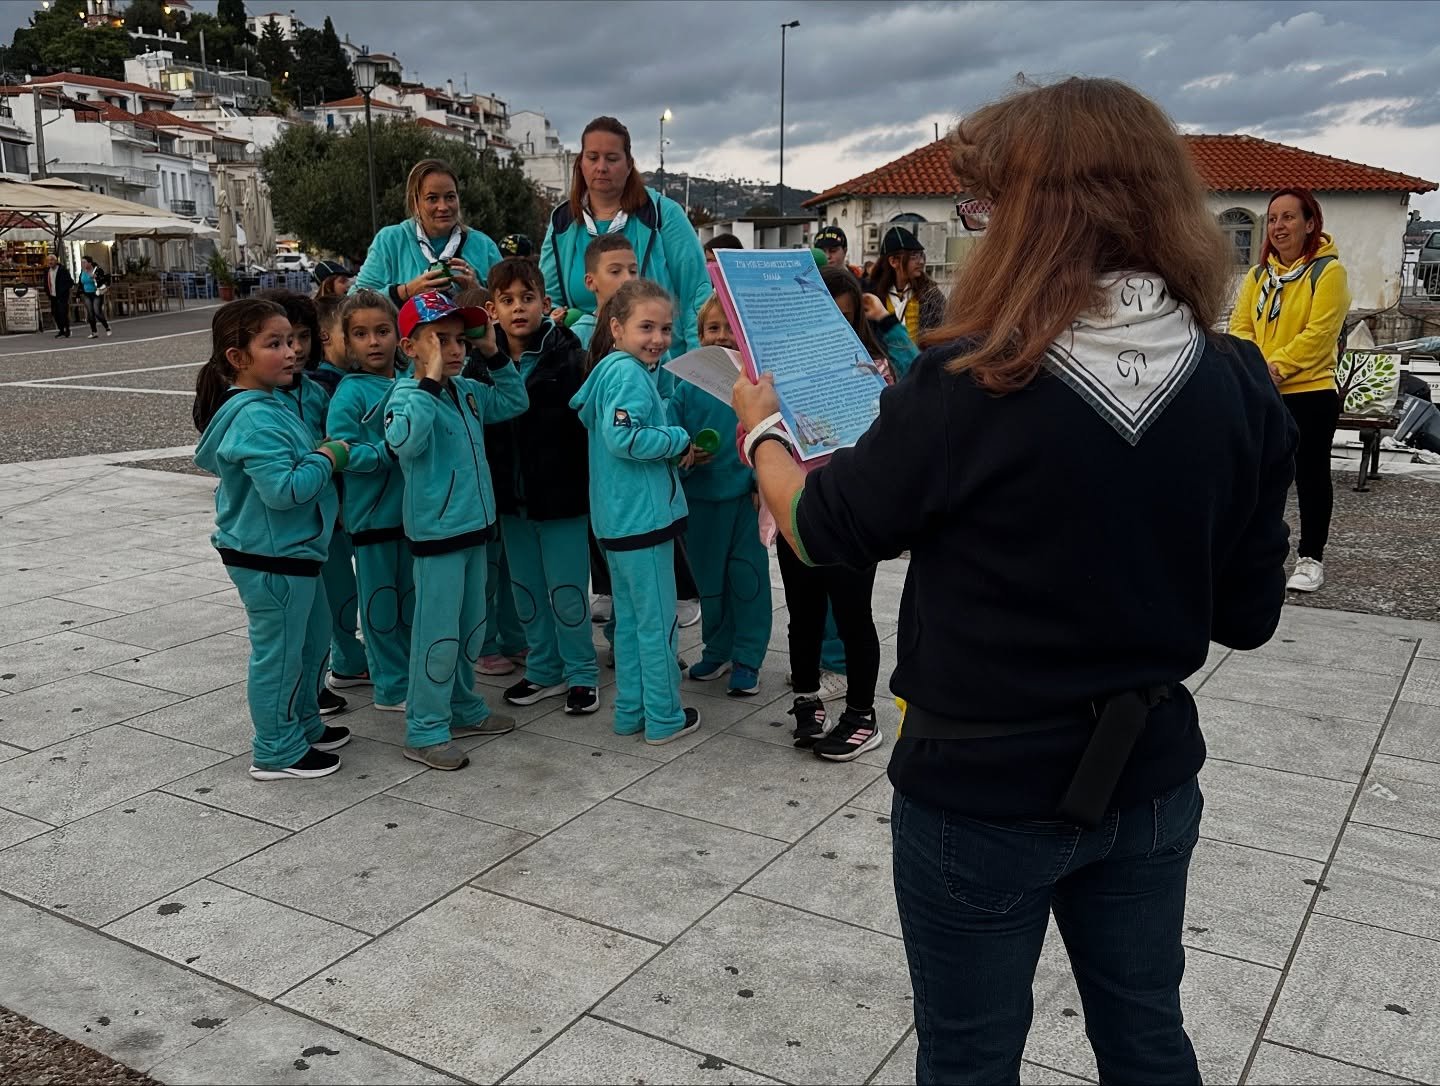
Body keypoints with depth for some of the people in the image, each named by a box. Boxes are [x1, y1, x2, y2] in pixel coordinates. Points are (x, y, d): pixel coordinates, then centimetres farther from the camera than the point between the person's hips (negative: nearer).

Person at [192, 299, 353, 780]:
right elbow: (283, 488, -31)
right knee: (279, 651, 3)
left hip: (292, 549, 11)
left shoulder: (270, 405, 9)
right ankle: (278, 752, 17)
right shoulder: (255, 419, -24)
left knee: (313, 637, 23)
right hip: (271, 558, -11)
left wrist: (321, 454, 7)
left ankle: (305, 725, 39)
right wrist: (327, 457, -19)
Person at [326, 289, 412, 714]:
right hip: (373, 513, -5)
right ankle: (392, 687, 19)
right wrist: (389, 449, -25)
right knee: (381, 600, 6)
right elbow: (343, 452, -16)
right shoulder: (349, 394, -10)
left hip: (413, 508, 5)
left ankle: (416, 675, 31)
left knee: (413, 597, 15)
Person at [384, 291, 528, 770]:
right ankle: (424, 732, 10)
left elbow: (515, 402, 21)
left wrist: (495, 354, 9)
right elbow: (404, 441, -37)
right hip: (436, 534, -8)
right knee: (438, 635, -2)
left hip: (474, 527, 8)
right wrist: (430, 380, -35)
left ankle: (463, 708, 35)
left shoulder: (467, 392, 7)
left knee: (472, 628, 19)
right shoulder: (408, 397, -17)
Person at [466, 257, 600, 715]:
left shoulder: (564, 352, -9)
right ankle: (544, 669, 30)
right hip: (511, 493, 5)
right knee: (525, 587, 15)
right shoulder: (481, 357, 3)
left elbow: (577, 415, -14)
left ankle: (581, 673, 19)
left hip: (560, 491, -5)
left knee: (567, 589, 3)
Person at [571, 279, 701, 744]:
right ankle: (664, 719, 12)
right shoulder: (630, 373, -17)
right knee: (658, 621, 2)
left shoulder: (612, 367, 12)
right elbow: (623, 438, -27)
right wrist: (679, 440, -12)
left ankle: (631, 711, 26)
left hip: (619, 518, 10)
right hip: (643, 515, -10)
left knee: (630, 618, 17)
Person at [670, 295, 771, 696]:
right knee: (709, 577, 14)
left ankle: (747, 659, 16)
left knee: (747, 576, 4)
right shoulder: (688, 388, 0)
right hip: (702, 499, 3)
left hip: (746, 497, -3)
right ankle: (717, 650, 31)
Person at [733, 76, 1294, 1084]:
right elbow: (1248, 616, 0)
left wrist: (761, 428, 10)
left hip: (982, 792, -4)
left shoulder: (971, 385, -23)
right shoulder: (1239, 387, -9)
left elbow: (822, 529, -8)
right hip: (1151, 779, 5)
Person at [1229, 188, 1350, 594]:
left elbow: (1319, 333, -16)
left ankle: (1311, 558, 14)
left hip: (1310, 393, -5)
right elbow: (1240, 326, 3)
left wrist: (1276, 367, -22)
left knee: (1310, 476, 5)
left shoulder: (1328, 271, -8)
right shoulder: (1258, 275, 10)